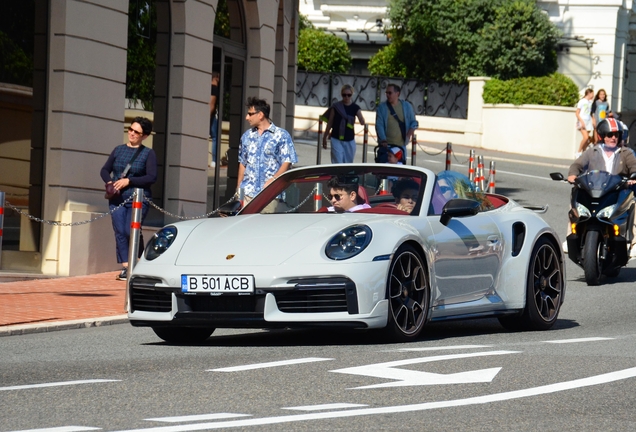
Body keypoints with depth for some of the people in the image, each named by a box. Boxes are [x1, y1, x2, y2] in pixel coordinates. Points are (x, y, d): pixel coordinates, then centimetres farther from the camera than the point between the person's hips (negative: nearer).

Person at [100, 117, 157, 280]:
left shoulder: (148, 153, 2)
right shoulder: (118, 150, 14)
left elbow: (151, 177, -7)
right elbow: (105, 170, 16)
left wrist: (128, 181, -15)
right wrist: (110, 182, -6)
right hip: (117, 198, 4)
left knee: (131, 231, -14)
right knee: (120, 232, -5)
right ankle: (125, 267, -2)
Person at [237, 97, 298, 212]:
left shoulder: (282, 135, 2)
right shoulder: (247, 136, 18)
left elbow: (287, 162, -4)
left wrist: (273, 180, -18)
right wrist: (238, 188, 16)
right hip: (247, 192, 4)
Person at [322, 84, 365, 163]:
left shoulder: (355, 108, -1)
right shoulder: (336, 106, -4)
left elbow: (362, 122, -11)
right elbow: (330, 123, 3)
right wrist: (324, 137, 6)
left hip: (350, 140, 2)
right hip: (336, 139, -2)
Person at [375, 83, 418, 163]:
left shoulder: (407, 106, 6)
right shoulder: (382, 107, 1)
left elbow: (413, 122, 13)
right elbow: (379, 125, -6)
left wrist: (411, 130, -9)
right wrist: (383, 140, -18)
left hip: (401, 145, 1)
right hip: (386, 145, -1)